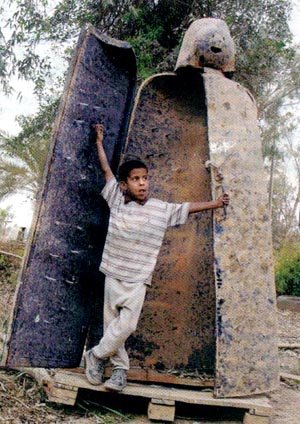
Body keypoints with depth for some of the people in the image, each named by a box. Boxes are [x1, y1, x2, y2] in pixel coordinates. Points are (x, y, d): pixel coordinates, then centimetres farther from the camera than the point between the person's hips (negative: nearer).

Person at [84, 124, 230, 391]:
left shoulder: (162, 209, 1)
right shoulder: (117, 200, 2)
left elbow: (188, 208, 8)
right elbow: (106, 170, 11)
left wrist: (215, 203, 6)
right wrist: (100, 142, 19)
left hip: (137, 280, -1)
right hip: (113, 275, 2)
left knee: (125, 325, -11)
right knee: (112, 324, 6)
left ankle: (96, 355, 12)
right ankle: (120, 370, 20)